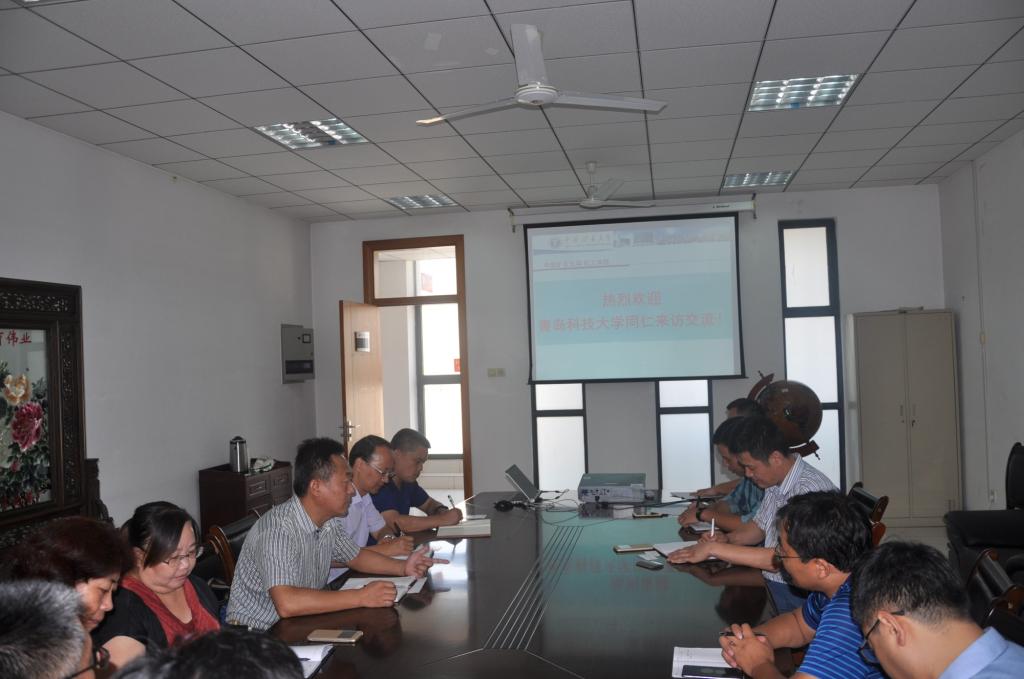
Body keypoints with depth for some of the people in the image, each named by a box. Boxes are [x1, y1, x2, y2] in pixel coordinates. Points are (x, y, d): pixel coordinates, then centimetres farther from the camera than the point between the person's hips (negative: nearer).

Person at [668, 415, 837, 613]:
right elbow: (759, 526, 20)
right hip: (769, 584, 8)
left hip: (795, 595, -8)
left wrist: (714, 549, -25)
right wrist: (727, 539, -1)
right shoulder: (776, 481, 5)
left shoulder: (811, 490, -24)